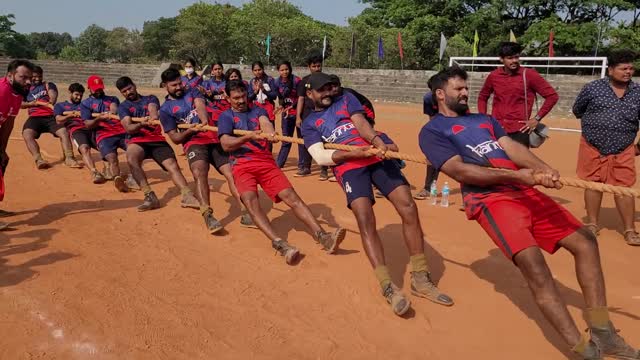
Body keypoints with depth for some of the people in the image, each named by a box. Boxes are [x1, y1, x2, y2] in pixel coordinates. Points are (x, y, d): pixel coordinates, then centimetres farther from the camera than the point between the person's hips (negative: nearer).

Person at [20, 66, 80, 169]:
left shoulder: (49, 85, 19)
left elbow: (53, 99, 2)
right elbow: (21, 104, 13)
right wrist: (32, 103, -4)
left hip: (50, 116, 0)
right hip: (35, 117, 0)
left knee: (64, 132, -25)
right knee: (27, 134, -29)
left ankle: (69, 158, -31)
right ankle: (38, 160, -41)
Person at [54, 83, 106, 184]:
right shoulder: (60, 106, 29)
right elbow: (59, 120, 9)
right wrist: (71, 115, -11)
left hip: (91, 128, 4)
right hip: (76, 129, -4)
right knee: (84, 148, -36)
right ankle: (94, 172, -55)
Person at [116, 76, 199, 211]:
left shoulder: (151, 99, 17)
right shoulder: (123, 107, 14)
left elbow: (153, 108, -8)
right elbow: (128, 128, -3)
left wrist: (153, 115, -35)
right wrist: (141, 125, -27)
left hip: (157, 139, 1)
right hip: (136, 140, -1)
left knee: (173, 165, -22)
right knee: (131, 159, -34)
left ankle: (187, 196, -40)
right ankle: (150, 196, -37)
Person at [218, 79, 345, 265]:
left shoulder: (258, 111, 21)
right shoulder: (226, 116, 13)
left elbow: (265, 122, -4)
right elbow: (226, 144, -3)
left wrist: (270, 132, -29)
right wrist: (249, 136, -21)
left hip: (267, 162, 3)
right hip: (242, 165, -2)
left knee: (291, 196, -16)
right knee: (250, 200, -31)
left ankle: (322, 236, -28)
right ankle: (279, 243, -46)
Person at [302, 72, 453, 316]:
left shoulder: (346, 99, 23)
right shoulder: (310, 123, 18)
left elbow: (361, 124, 4)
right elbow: (320, 157, 1)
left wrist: (377, 141, -19)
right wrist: (355, 152, -16)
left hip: (377, 155, 2)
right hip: (348, 165, -2)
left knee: (408, 207, -13)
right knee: (365, 219, -23)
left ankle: (420, 279, -5)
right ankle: (388, 287, -22)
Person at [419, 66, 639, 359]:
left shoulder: (484, 119, 25)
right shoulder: (432, 131, 4)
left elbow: (512, 147, 8)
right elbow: (459, 171, -11)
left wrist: (542, 169, -14)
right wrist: (516, 175, -20)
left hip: (525, 191, 7)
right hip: (489, 198, -7)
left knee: (584, 241, 1)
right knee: (532, 262, -27)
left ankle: (602, 334, 9)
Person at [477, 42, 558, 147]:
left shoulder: (529, 75, -4)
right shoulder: (493, 76, 5)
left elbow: (552, 96, -1)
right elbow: (482, 97, 21)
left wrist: (537, 118, -6)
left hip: (519, 131, -3)